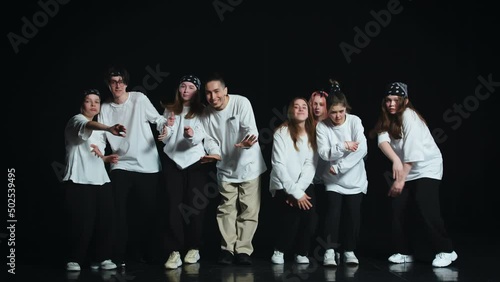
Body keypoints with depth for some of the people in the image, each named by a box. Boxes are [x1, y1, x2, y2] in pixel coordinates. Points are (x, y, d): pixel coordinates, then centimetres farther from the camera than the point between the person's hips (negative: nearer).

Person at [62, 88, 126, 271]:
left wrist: (106, 158, 8)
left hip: (101, 181, 7)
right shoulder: (76, 120, -5)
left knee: (105, 220, 0)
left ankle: (104, 257, 10)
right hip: (78, 181, -7)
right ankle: (74, 259, 4)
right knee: (81, 222, -10)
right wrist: (109, 129, -49)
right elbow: (88, 125, -30)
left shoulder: (99, 130, 22)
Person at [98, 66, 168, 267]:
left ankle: (144, 253, 19)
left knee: (147, 211, 5)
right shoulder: (105, 109, 6)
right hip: (121, 166, 2)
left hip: (147, 166, -2)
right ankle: (120, 255, 7)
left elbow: (158, 120, -3)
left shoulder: (139, 99, -3)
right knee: (119, 212, -1)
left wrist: (166, 125, -25)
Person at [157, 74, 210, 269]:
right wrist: (164, 134, -14)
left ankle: (194, 248, 13)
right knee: (174, 205, -3)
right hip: (172, 160, 2)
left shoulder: (201, 111, 3)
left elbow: (201, 136, -12)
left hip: (195, 161, -2)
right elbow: (165, 138, 9)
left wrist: (192, 135, -34)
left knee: (194, 205, 1)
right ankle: (174, 251, -6)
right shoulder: (170, 110, 13)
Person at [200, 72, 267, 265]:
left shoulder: (241, 102, -19)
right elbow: (210, 140, -5)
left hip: (248, 165, -3)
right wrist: (214, 153, -27)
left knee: (249, 210, 1)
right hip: (225, 168, 3)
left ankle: (243, 249, 11)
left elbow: (251, 129, -27)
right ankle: (228, 248, 20)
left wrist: (247, 142, -49)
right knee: (227, 209, 10)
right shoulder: (206, 114, -5)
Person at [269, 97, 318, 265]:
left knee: (308, 216, -19)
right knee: (289, 218, -20)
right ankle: (279, 250, 6)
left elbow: (311, 164, -4)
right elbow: (278, 164, -15)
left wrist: (299, 189, -16)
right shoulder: (282, 132, -9)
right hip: (283, 186, -3)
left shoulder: (312, 133, 3)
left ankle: (301, 253, 2)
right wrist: (294, 192, -19)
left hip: (304, 185, 3)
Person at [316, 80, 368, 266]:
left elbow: (362, 149, -19)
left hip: (355, 179, 1)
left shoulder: (354, 121, -10)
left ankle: (349, 251, 15)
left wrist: (339, 167, -20)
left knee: (353, 215, 1)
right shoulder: (322, 126, -10)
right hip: (333, 180, 0)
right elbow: (323, 153, -18)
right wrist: (343, 147, -31)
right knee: (333, 212, -12)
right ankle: (330, 251, -8)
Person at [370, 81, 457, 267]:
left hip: (426, 167, -7)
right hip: (406, 170, 7)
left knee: (426, 209, -16)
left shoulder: (409, 115, -20)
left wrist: (401, 180, -27)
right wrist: (395, 160, -37)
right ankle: (404, 252, 12)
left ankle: (446, 251, -4)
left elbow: (412, 149, -26)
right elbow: (382, 141, -18)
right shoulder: (387, 119, 1)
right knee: (398, 209, 1)